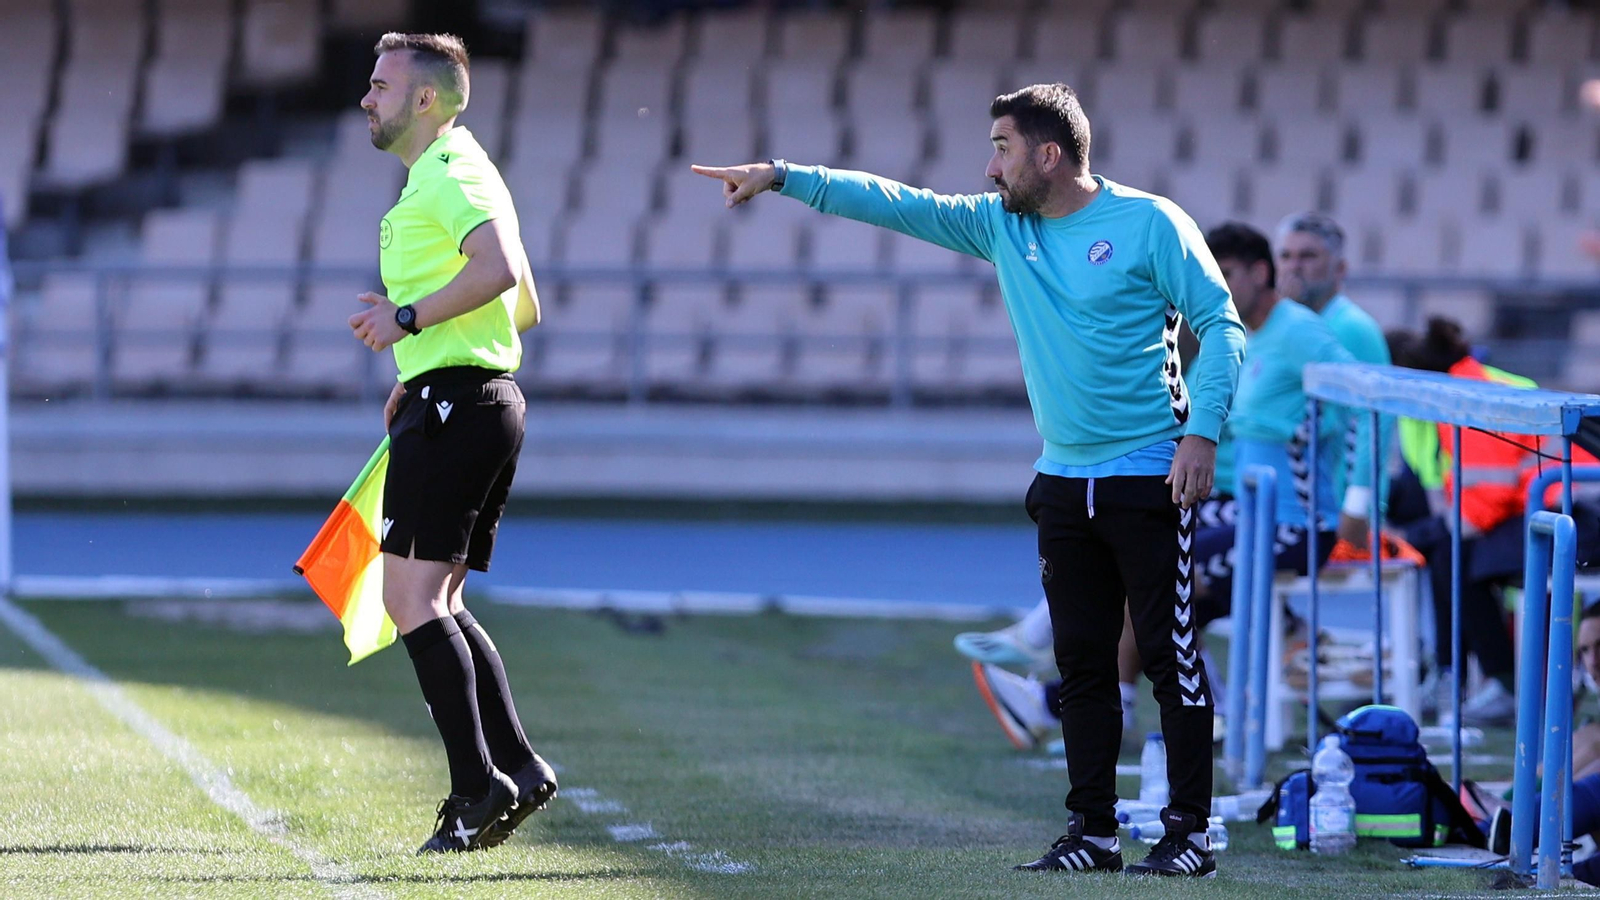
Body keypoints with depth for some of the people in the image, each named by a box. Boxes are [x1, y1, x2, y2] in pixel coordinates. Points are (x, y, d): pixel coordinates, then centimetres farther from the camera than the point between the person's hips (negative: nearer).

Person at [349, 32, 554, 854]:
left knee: (413, 597, -12)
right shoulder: (446, 174, 22)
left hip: (453, 403, -11)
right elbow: (521, 305, 29)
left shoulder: (448, 173, -10)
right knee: (434, 604, 13)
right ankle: (515, 767, 9)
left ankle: (479, 789, -14)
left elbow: (500, 269, -29)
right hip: (487, 398, 11)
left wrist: (408, 319, -23)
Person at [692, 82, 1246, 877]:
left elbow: (1220, 323, -6)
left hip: (1149, 480, -6)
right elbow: (892, 202, 11)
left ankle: (1190, 833, -3)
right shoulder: (1001, 225, 10)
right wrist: (781, 178, 7)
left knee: (1171, 660, -5)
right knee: (1082, 666, 7)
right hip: (1063, 480, 6)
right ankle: (1092, 830, 12)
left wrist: (1201, 432, -16)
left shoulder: (1150, 223, -6)